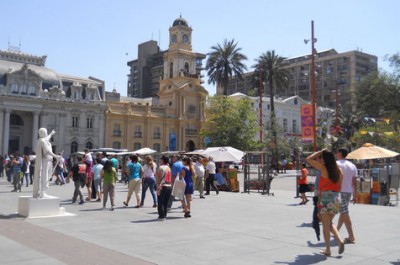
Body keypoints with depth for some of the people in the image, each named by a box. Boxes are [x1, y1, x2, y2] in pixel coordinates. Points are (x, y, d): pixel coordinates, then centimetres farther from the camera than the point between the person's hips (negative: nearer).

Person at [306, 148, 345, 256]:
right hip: (337, 198, 6)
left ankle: (327, 250, 9)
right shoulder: (338, 170, 7)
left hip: (326, 198, -6)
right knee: (329, 223, 22)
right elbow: (339, 186, 10)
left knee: (325, 225, 4)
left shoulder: (323, 168, -9)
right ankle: (340, 240, 4)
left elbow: (308, 159, -4)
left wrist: (320, 152, 1)